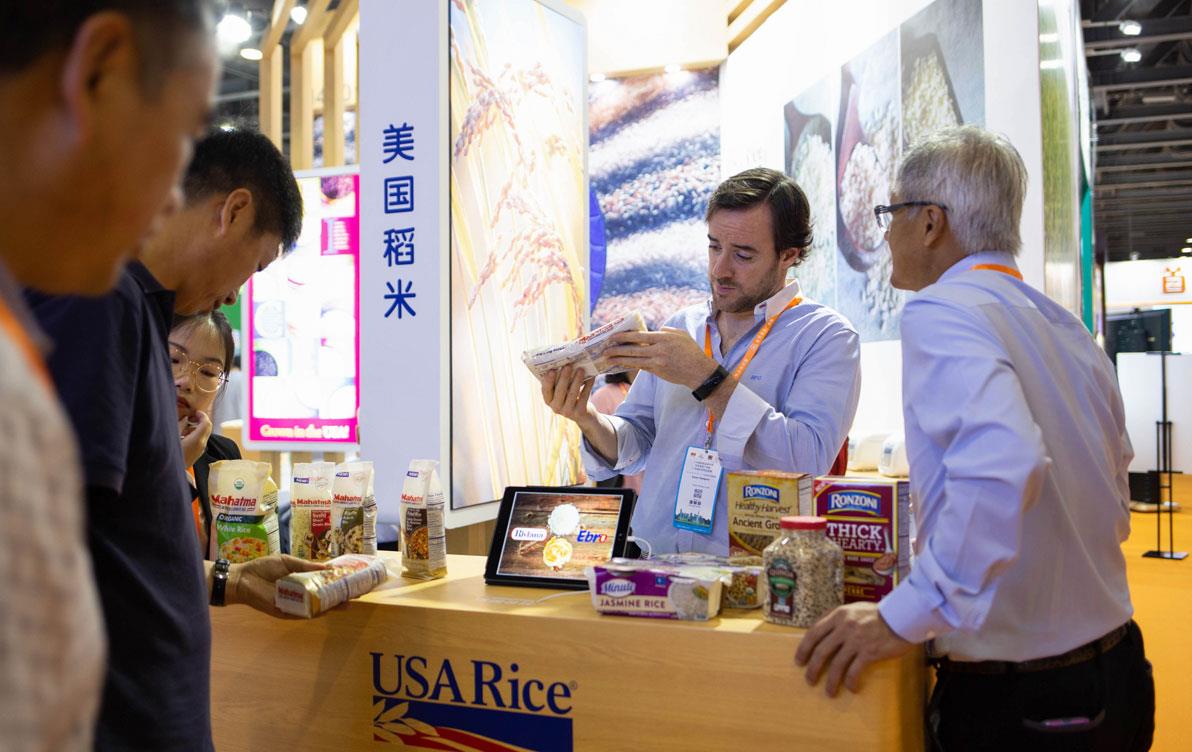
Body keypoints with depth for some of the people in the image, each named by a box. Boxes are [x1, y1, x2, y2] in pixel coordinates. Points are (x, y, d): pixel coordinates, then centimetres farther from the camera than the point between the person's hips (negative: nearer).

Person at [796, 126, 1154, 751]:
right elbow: (1113, 506, 17)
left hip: (1013, 699, -8)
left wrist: (904, 616, -29)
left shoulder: (939, 311, -18)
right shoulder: (1066, 327, 8)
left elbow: (1002, 463, -35)